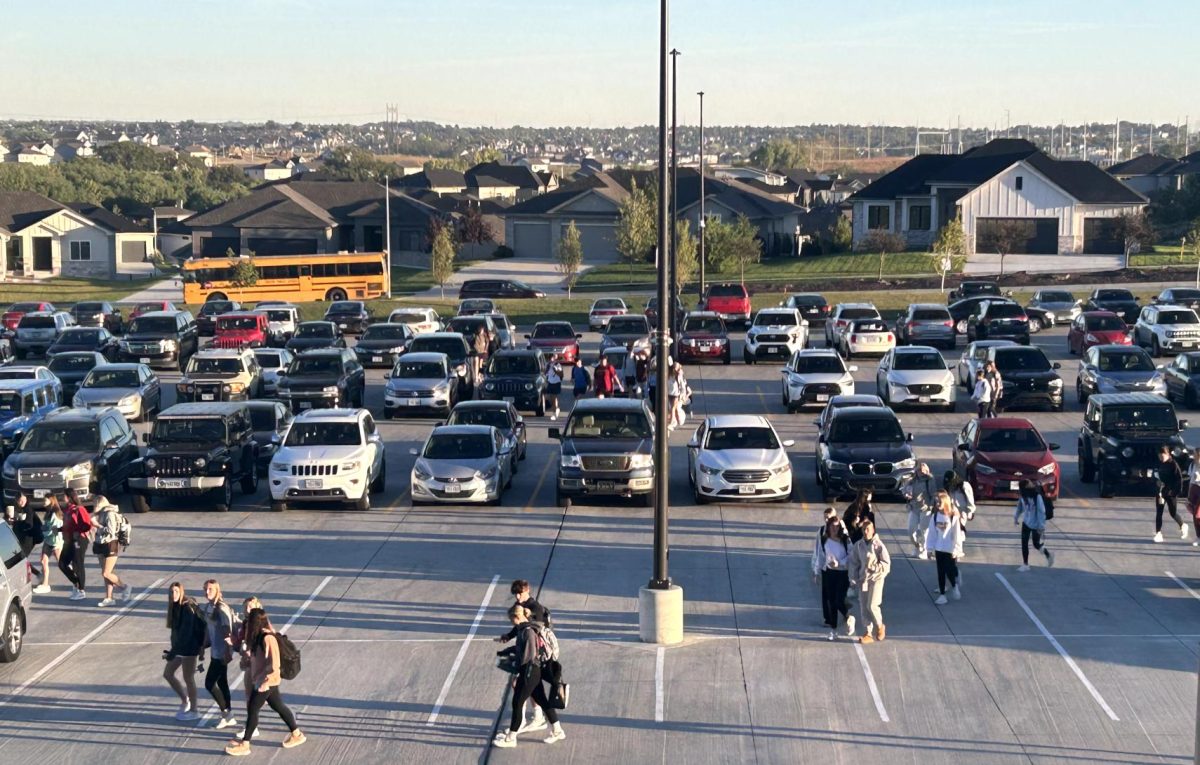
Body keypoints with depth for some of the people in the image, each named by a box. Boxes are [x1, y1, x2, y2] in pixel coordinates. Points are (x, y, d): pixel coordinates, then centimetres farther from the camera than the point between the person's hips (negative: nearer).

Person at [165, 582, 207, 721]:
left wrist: (172, 653, -24)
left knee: (188, 678, 2)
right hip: (179, 647, 9)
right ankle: (185, 700, 29)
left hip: (189, 648, -9)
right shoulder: (175, 607, 4)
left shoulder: (188, 608, -22)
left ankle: (193, 711, 15)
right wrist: (172, 651, 8)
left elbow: (185, 633, -24)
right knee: (167, 674, 14)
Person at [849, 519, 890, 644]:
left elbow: (886, 563, -9)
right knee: (864, 608, 4)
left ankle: (880, 626, 15)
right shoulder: (858, 545, 2)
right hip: (863, 579, 5)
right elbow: (854, 563, 9)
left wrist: (873, 567, -20)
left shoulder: (878, 544, -10)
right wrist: (854, 579, 5)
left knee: (872, 605, -13)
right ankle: (868, 634, 13)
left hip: (876, 578, -5)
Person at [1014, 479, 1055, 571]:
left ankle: (1048, 554, 37)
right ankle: (1025, 564, 18)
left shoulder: (1037, 497, -27)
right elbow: (1020, 506, 12)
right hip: (1026, 522, 6)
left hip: (1035, 525, -6)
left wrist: (1042, 528, -21)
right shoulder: (1023, 495, -7)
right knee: (1024, 543, 6)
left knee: (1036, 544, 8)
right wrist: (1016, 517, 22)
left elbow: (1041, 512, -23)